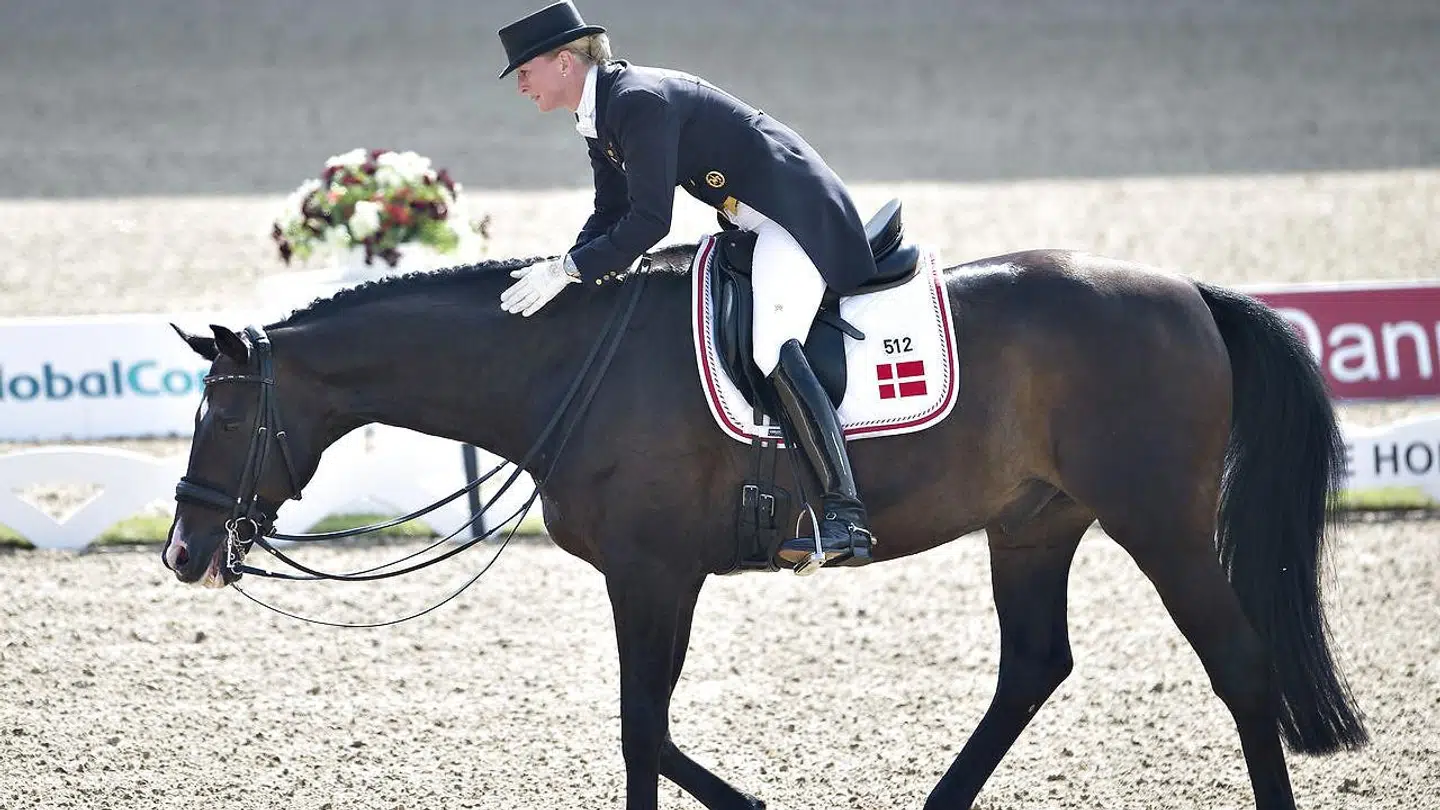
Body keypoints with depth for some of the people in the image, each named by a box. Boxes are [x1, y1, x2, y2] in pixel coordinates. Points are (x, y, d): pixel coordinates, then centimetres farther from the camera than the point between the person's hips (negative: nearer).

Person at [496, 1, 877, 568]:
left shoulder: (640, 101, -22)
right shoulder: (600, 119, 11)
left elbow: (648, 220, -25)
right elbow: (610, 217, 14)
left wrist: (568, 269, -23)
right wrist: (559, 272, -1)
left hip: (797, 213, -12)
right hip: (752, 227, 12)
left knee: (772, 348, -25)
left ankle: (846, 517, -32)